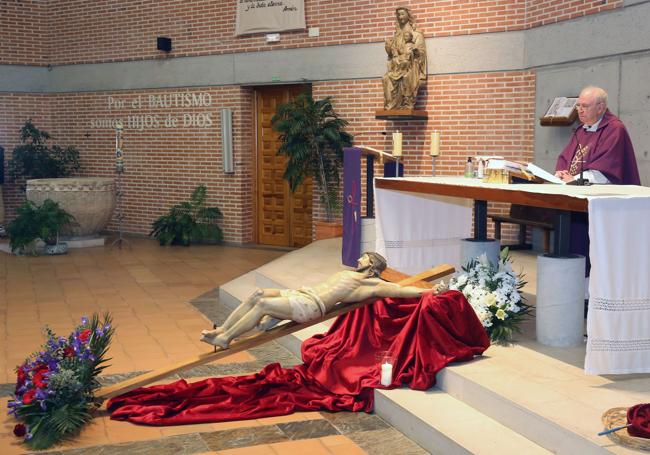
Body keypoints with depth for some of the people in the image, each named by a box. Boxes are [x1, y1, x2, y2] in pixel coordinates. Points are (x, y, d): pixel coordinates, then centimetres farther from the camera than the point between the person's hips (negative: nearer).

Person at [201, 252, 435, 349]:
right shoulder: (349, 274, 24)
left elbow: (400, 290, -7)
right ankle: (221, 330, -3)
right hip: (301, 293, 9)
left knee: (262, 304, -19)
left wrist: (429, 291, -11)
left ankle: (225, 339, -10)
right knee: (258, 294, -6)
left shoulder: (373, 284, -1)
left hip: (310, 306, -9)